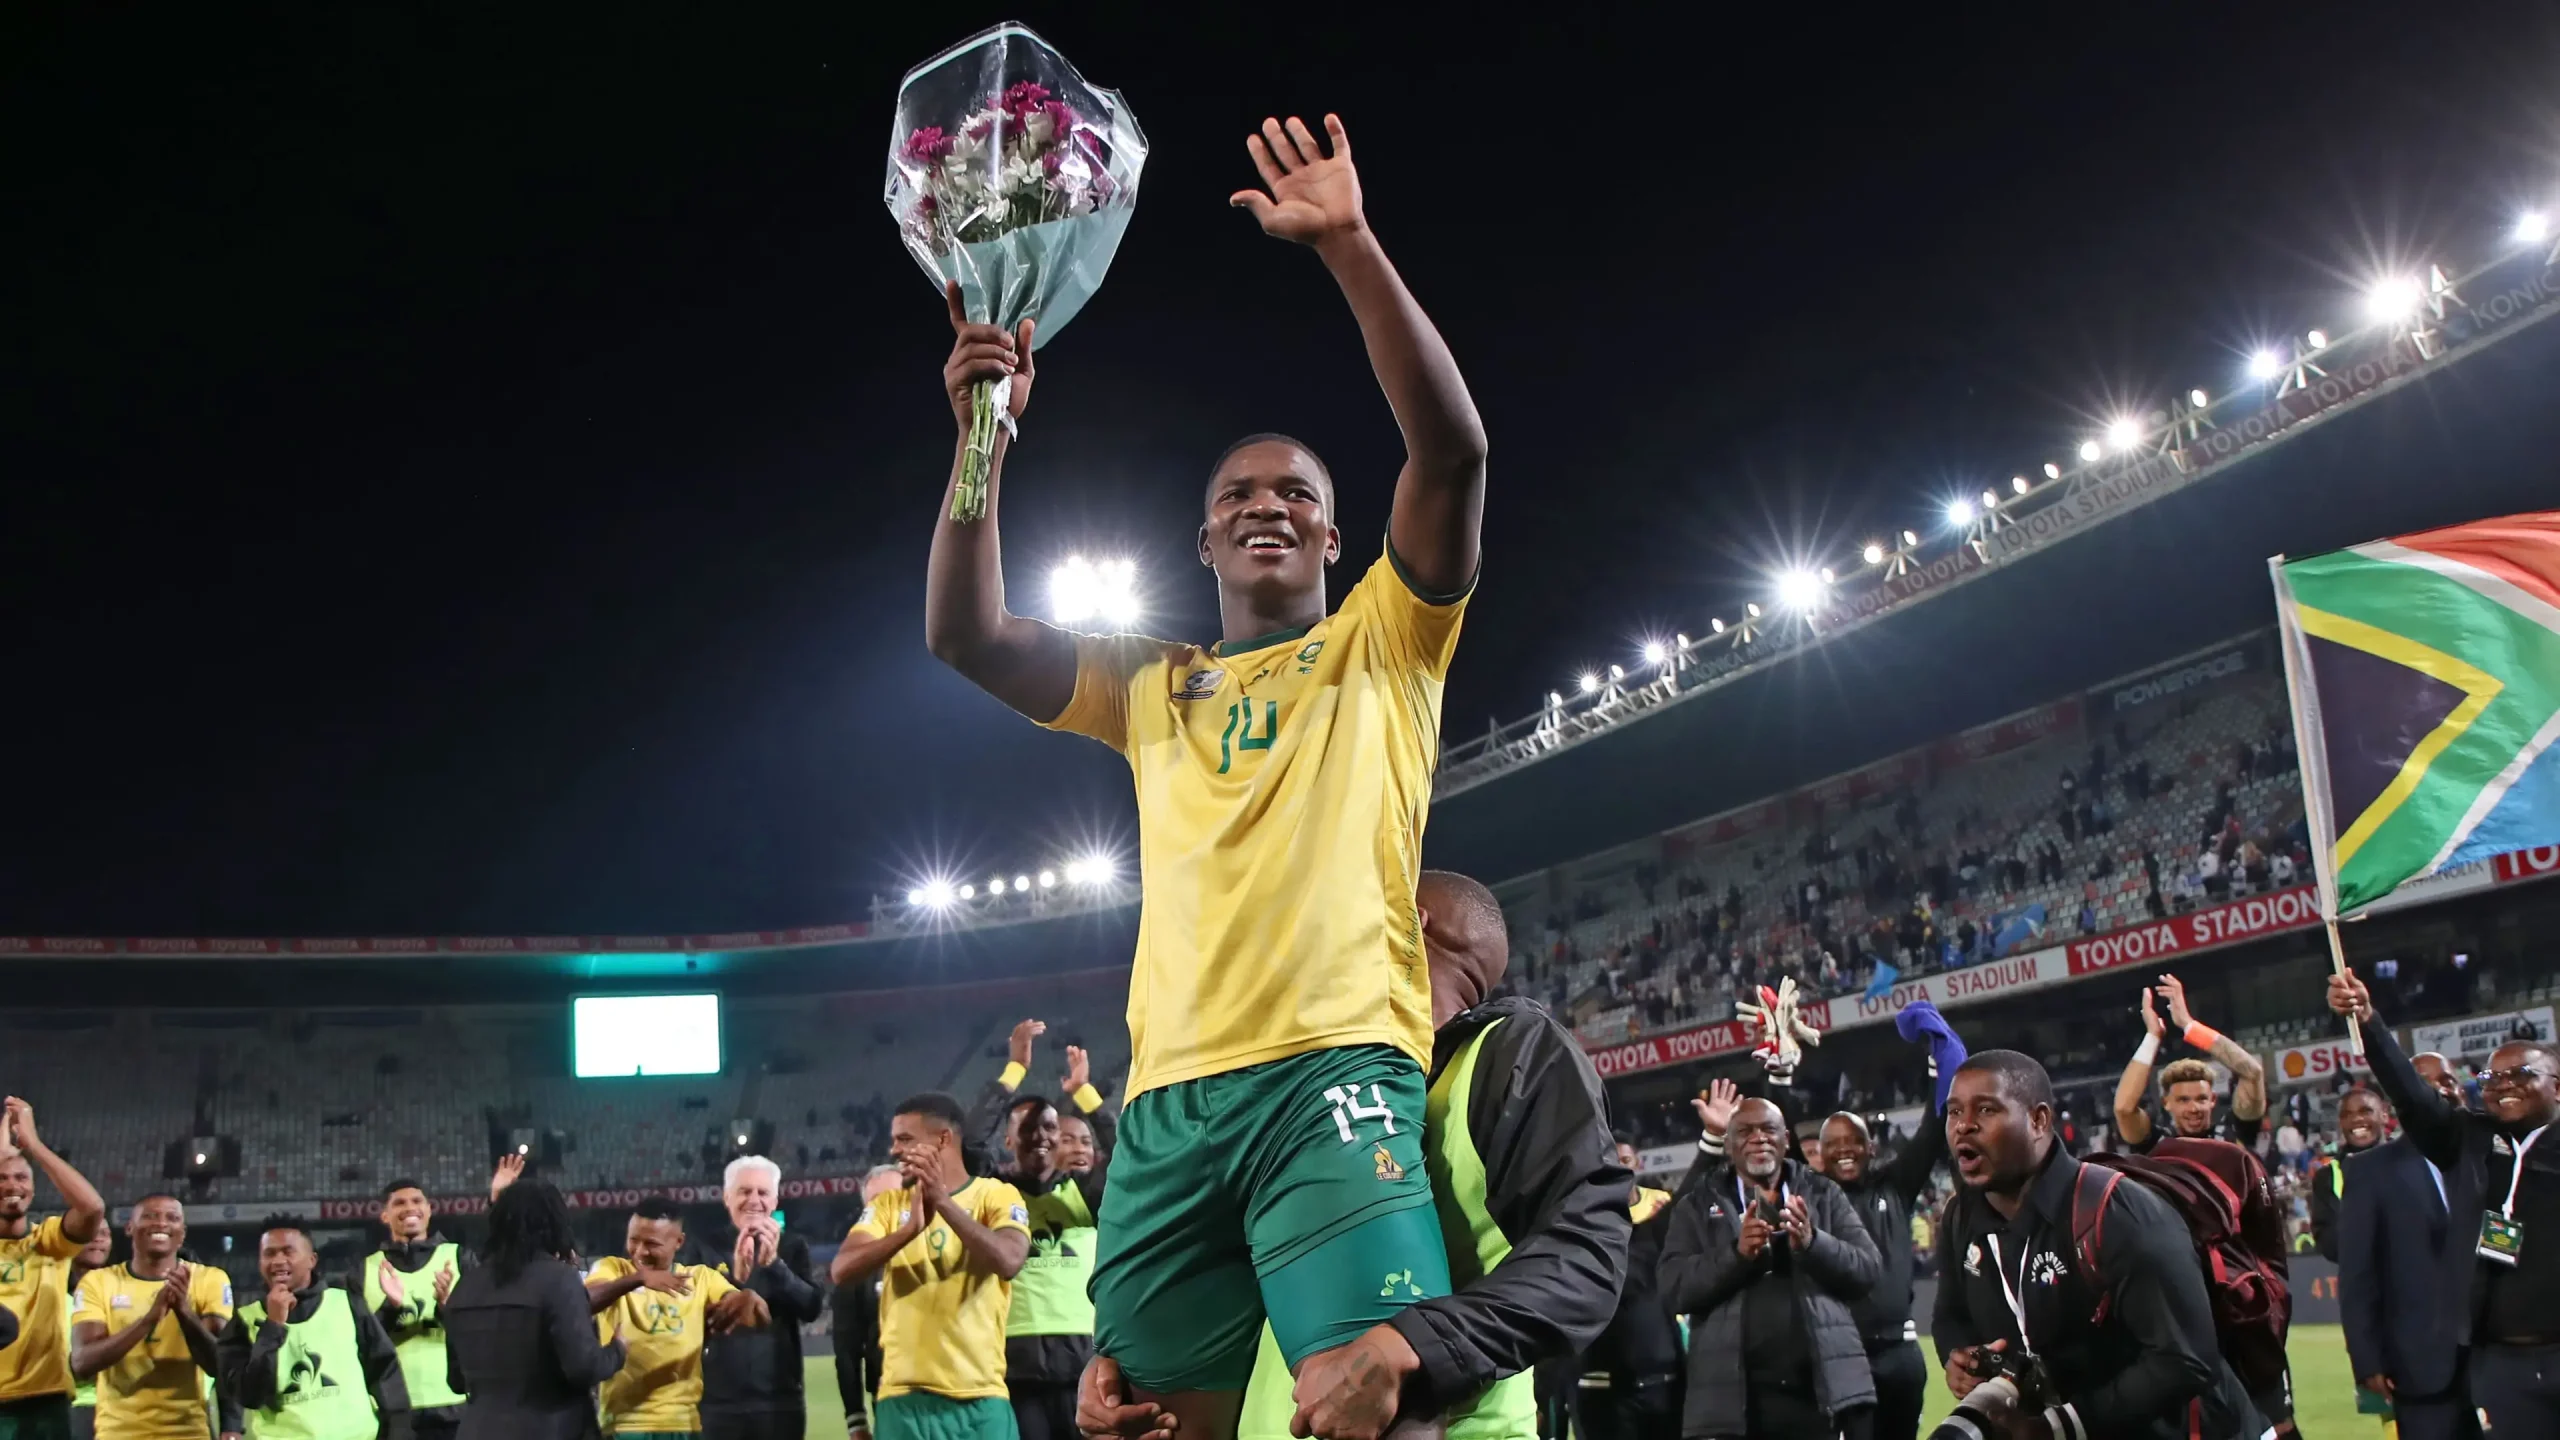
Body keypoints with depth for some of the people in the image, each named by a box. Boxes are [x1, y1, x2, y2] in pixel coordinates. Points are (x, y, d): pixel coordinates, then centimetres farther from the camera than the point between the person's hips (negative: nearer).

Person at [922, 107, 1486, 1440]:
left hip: (1334, 1071, -4)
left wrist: (1347, 243, -8)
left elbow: (1451, 450, -2)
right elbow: (966, 634, 11)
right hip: (1169, 1095, 4)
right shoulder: (1152, 689, 23)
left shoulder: (1382, 646, 14)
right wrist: (984, 434, 0)